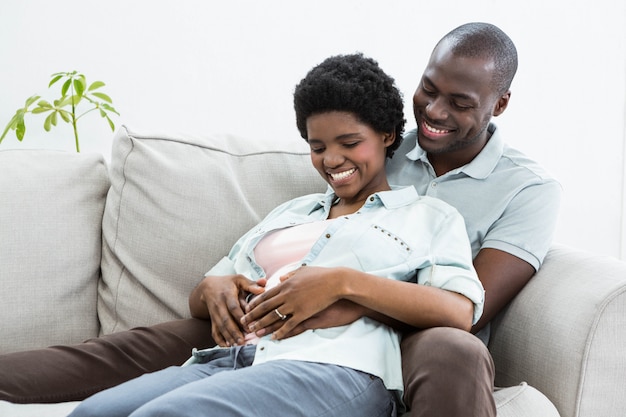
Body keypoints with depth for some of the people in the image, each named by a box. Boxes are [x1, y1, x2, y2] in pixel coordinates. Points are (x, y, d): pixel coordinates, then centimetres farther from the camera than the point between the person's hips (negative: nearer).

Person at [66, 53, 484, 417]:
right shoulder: (290, 212, 34)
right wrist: (217, 287, 6)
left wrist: (344, 282, -11)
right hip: (225, 361, 6)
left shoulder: (429, 216, 18)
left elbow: (459, 312, -2)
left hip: (333, 367, -5)